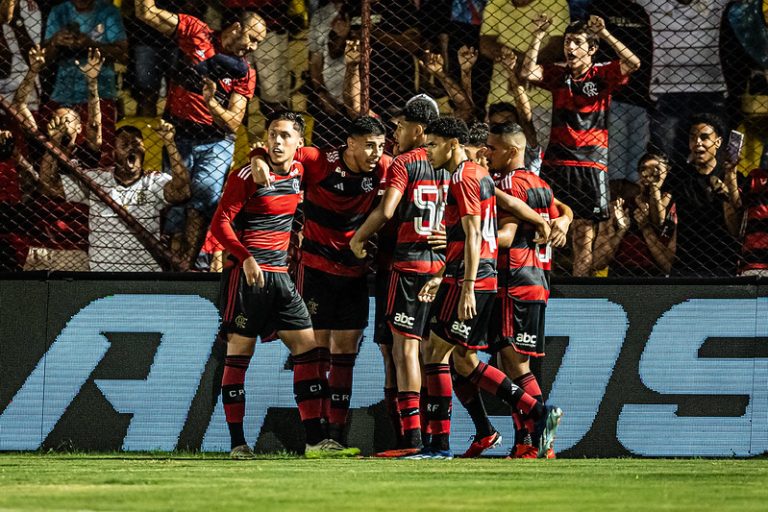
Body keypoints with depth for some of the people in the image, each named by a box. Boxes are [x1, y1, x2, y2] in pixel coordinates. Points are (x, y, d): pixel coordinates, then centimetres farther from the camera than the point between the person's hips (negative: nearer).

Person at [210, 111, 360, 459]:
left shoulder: (298, 172, 8)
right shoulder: (248, 175, -9)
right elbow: (219, 224, -13)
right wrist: (246, 258, -24)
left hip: (279, 274, 7)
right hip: (246, 271, -7)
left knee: (308, 348, 1)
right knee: (240, 351, -4)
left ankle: (315, 439, 1)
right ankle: (237, 442, -1)